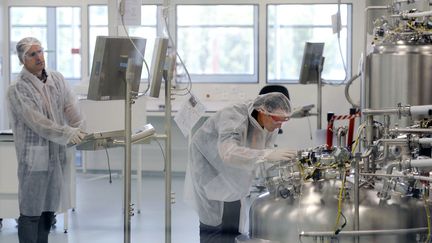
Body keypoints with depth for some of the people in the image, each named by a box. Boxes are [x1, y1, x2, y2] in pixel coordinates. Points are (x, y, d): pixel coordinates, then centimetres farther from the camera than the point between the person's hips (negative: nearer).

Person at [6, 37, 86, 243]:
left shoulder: (57, 79, 9)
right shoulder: (17, 89, -10)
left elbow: (71, 108, 1)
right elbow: (36, 121, -18)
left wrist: (80, 131, -16)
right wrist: (67, 134, -25)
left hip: (59, 155, 6)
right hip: (35, 157, -6)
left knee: (49, 208, 14)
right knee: (31, 212, 0)